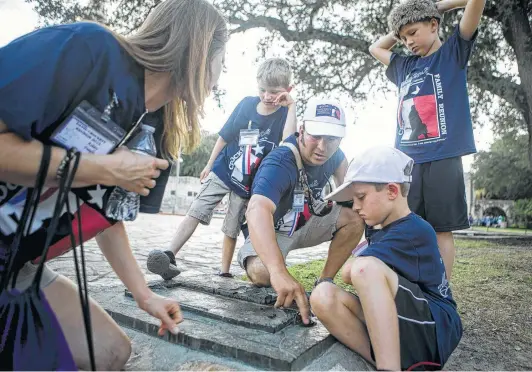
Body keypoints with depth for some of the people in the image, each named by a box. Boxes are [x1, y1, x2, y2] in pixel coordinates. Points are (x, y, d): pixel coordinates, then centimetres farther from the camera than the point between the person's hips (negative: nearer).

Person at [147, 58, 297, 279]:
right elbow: (225, 136, 5)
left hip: (248, 184, -1)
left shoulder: (285, 114, -12)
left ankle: (224, 272, 24)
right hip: (223, 171, 2)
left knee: (231, 229, 8)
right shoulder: (247, 104, -5)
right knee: (196, 211, -11)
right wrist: (209, 164, 10)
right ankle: (170, 256, -11)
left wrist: (291, 106, -31)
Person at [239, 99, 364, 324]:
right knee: (262, 273, -36)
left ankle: (325, 282, -3)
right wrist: (279, 272, -68)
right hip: (271, 231, -6)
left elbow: (340, 163, 15)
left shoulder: (331, 153, -12)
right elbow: (258, 210, -55)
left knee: (354, 218, -15)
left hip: (306, 222, 7)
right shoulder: (279, 164, -36)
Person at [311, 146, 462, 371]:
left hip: (435, 331, -7)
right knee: (324, 297, -16)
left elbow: (348, 273, -18)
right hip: (400, 334, 8)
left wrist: (361, 266, 1)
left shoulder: (414, 230, -13)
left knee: (365, 268, -31)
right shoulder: (382, 235, 16)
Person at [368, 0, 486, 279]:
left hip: (443, 159, -4)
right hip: (406, 160, 5)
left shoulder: (453, 51, 8)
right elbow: (375, 48, 36)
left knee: (441, 229, 0)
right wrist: (398, 29, 25)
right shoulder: (404, 66, 21)